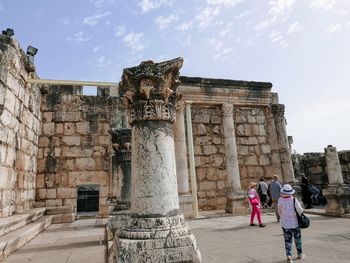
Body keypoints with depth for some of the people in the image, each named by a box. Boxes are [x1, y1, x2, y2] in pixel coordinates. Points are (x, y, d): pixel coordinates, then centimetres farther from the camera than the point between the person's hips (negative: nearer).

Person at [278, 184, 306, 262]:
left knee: (287, 240, 9)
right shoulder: (294, 200, -17)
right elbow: (300, 210, -10)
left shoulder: (280, 200, -11)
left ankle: (288, 256, -1)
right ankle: (300, 254, 34)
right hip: (295, 223, 0)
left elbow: (279, 212, -1)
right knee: (297, 239, 19)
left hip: (285, 223, 1)